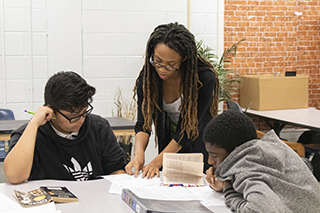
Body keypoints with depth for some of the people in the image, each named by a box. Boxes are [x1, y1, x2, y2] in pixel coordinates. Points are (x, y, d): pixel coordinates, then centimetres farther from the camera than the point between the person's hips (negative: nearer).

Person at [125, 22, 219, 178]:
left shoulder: (205, 79, -23)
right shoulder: (148, 76, -13)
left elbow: (190, 127, -21)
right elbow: (143, 123, -11)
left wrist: (158, 161, -25)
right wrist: (138, 153, -31)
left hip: (200, 147, -2)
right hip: (169, 143, 3)